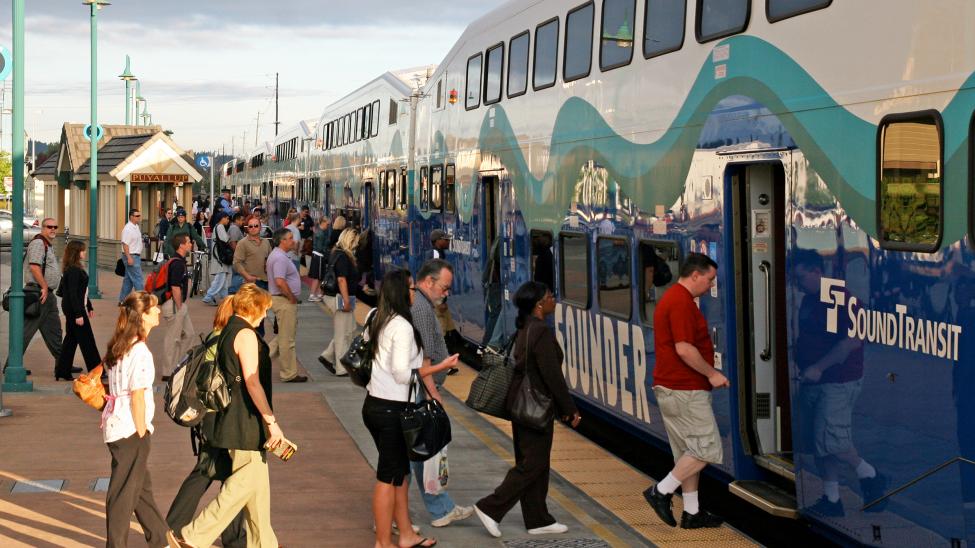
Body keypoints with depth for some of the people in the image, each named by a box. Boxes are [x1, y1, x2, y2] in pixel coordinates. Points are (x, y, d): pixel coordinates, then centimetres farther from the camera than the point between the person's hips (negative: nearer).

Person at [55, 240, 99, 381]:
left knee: (71, 339, 12)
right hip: (74, 309, -10)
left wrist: (89, 307, 24)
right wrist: (78, 314, -23)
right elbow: (73, 294, -22)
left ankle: (62, 372, 15)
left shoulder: (76, 269, 11)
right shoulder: (74, 271, -19)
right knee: (87, 340, -2)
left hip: (71, 310, 10)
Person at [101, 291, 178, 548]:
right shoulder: (140, 351, -18)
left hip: (116, 424, 10)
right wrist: (142, 434, -13)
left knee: (142, 486, 18)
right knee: (124, 493, 0)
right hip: (130, 429, -10)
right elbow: (137, 397, -19)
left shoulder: (119, 347, 10)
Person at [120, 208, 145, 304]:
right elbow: (125, 244, -21)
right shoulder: (128, 229, -17)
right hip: (131, 256, -10)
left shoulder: (136, 227, 13)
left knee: (128, 279, 14)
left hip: (136, 256, 10)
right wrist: (129, 258, -25)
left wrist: (139, 255, 21)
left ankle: (122, 299, 20)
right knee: (137, 279, -9)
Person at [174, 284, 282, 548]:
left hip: (232, 417, 10)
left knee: (259, 482, 15)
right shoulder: (246, 334, -16)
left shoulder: (228, 331, 13)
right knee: (244, 482, -6)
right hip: (246, 423, -10)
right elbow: (252, 382, -21)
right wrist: (271, 421, -20)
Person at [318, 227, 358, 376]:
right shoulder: (343, 257, -18)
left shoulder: (337, 254, 12)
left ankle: (328, 356, 19)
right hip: (341, 298, -10)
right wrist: (346, 301, -24)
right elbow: (341, 280, -23)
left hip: (336, 297, 10)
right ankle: (343, 368, 6)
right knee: (343, 334, -1)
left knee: (350, 330, 17)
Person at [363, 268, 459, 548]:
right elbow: (402, 373, -20)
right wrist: (441, 366, -15)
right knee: (388, 476, -1)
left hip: (374, 404, 9)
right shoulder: (402, 326, -17)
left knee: (399, 471, 18)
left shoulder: (378, 320, 10)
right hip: (391, 409, -9)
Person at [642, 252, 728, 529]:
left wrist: (707, 374, 22)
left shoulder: (672, 298, 16)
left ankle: (692, 512, 18)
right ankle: (661, 491, -3)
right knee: (707, 449, -5)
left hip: (671, 387, 11)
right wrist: (712, 374, -13)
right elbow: (684, 349, -24)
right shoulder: (682, 302, -17)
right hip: (684, 390, -11)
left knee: (688, 452, 13)